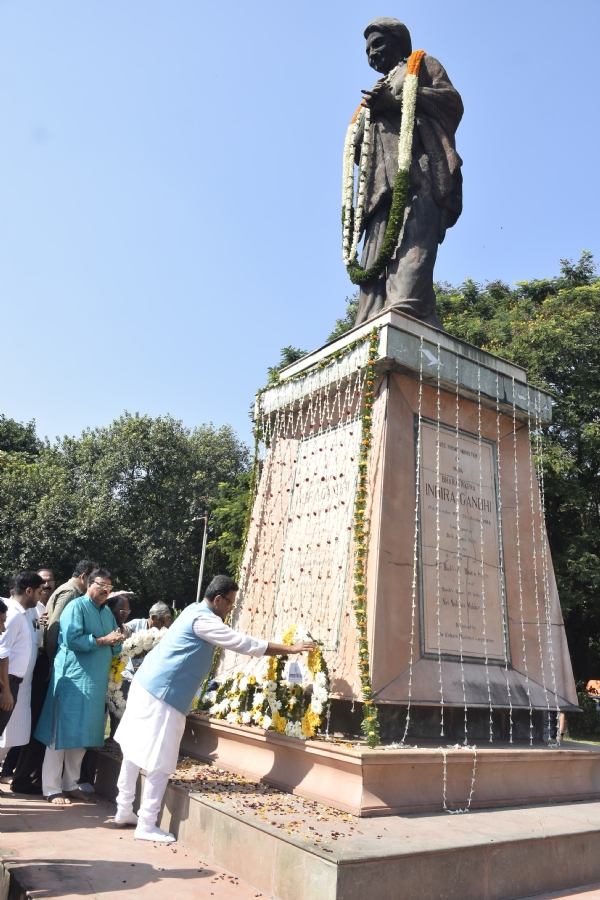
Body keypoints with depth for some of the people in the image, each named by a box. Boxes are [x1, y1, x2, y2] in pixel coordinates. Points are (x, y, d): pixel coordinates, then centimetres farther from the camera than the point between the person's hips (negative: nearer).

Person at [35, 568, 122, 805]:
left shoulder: (108, 613, 14)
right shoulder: (76, 606, -9)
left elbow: (115, 648, 15)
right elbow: (71, 640, -22)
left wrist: (115, 643, -7)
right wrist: (102, 640, -17)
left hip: (95, 681, 7)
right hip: (72, 679, -7)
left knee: (81, 734, 13)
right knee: (62, 733, 1)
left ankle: (70, 784, 24)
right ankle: (51, 789, 11)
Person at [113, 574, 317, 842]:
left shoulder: (195, 611, 11)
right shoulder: (204, 620, -19)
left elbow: (234, 642, 23)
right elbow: (246, 643, -19)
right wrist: (290, 649, -13)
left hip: (146, 685, 10)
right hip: (162, 695, -10)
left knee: (134, 751, 19)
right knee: (160, 763, 0)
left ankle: (124, 811, 32)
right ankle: (146, 826, 10)